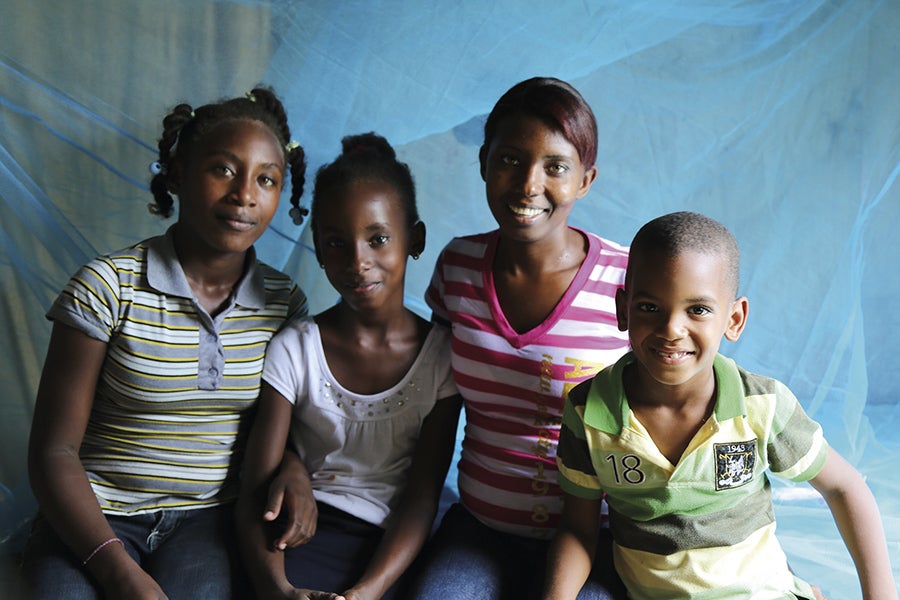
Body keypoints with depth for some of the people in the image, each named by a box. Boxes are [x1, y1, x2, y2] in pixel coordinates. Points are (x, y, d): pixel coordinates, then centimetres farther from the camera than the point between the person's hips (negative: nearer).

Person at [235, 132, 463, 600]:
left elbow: (422, 498, -4)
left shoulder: (442, 355, 0)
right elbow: (255, 494, -5)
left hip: (393, 550, 0)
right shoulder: (294, 350, 0)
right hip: (308, 533, 0)